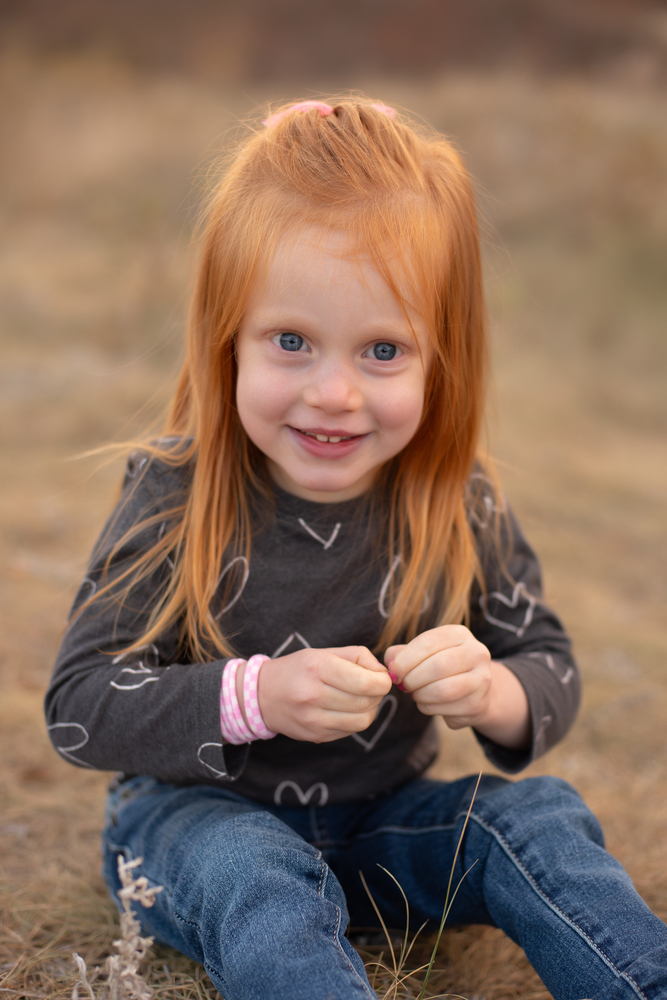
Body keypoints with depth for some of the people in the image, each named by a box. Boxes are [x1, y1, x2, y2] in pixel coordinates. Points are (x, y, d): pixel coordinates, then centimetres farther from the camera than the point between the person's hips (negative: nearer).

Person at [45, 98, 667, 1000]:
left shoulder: (459, 506, -10)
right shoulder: (179, 499, -18)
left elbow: (553, 672, -2)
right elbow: (79, 707, -18)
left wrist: (492, 694, -27)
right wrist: (257, 696, -34)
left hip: (380, 820, 3)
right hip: (201, 816, -3)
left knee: (541, 818, -16)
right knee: (256, 877, -33)